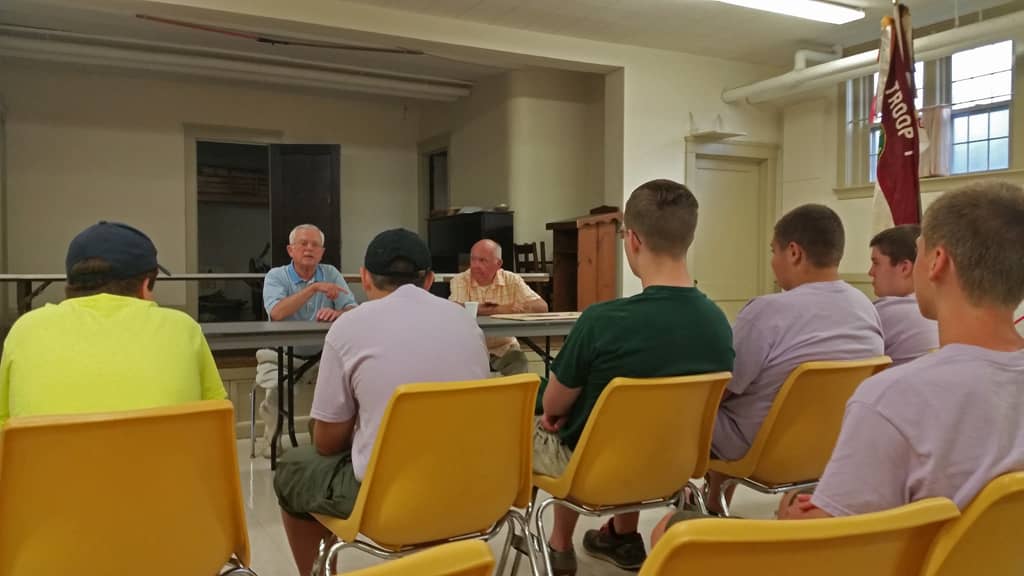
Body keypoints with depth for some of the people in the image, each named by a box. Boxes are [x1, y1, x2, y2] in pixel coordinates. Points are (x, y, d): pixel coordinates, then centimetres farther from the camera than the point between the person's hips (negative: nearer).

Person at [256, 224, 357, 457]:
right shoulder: (276, 276, -1)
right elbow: (276, 313, -21)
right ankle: (272, 440, -2)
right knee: (277, 388, -30)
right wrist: (314, 288, -26)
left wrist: (336, 313, -29)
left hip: (322, 356, 2)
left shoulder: (331, 274, 7)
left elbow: (353, 311, -5)